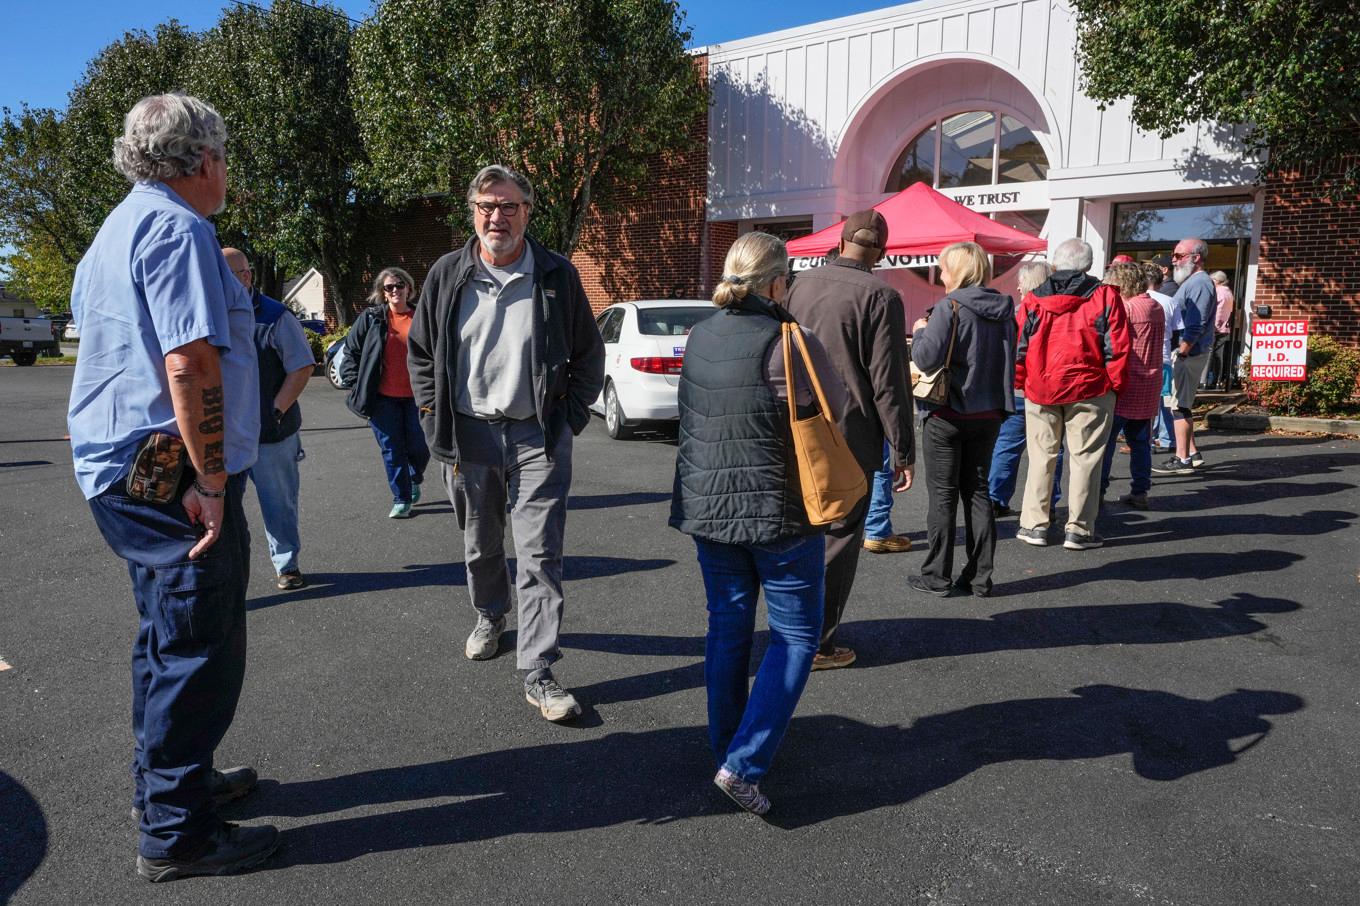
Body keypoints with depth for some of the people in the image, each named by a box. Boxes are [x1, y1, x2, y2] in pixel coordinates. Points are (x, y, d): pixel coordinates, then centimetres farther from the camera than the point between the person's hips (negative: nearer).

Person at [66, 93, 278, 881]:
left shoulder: (121, 226, 18)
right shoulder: (177, 227, -15)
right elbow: (190, 361, -24)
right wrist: (211, 482, -22)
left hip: (123, 470, 11)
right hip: (172, 474, -10)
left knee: (169, 635, 21)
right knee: (199, 648, -1)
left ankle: (173, 779, 36)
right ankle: (175, 832, 10)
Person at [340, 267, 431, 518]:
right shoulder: (371, 318, 2)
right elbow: (351, 350, 7)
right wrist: (354, 383, 1)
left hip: (415, 396, 1)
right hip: (383, 398, -1)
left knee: (419, 447, 3)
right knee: (392, 450, 3)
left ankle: (414, 481, 35)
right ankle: (401, 500, 14)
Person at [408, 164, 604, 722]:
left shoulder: (557, 276, 0)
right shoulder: (448, 275, 4)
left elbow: (589, 354, 8)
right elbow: (421, 351, 13)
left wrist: (573, 416, 1)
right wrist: (434, 416, 5)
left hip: (538, 436, -2)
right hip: (468, 433, 2)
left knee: (540, 556, -4)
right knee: (480, 547, 17)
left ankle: (539, 674, 1)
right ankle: (490, 619, 45)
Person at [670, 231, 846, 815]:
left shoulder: (699, 337, 2)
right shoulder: (791, 344, -18)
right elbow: (835, 406, -4)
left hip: (707, 508, 6)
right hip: (779, 511, -6)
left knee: (727, 629, 20)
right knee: (796, 636, 10)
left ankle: (725, 748, 34)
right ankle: (743, 765, 4)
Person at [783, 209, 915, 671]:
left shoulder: (802, 284, 6)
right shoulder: (880, 296, -11)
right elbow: (889, 382, -13)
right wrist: (904, 451, -6)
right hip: (851, 437, -6)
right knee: (838, 538, 5)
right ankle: (817, 643, 12)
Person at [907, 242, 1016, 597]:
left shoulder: (949, 307, -15)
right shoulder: (1003, 308, 6)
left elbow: (927, 357, -21)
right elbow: (1008, 358, 13)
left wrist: (919, 331, -4)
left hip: (947, 414, -6)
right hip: (988, 413, 6)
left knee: (943, 494, 3)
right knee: (977, 490, 13)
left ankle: (937, 576, 10)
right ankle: (980, 576, 16)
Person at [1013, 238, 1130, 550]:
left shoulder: (1033, 300, 3)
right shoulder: (1105, 296, -2)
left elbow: (1018, 346, 1)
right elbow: (1117, 346, -4)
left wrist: (1022, 382, 11)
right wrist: (1114, 384, 5)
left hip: (1040, 391, 2)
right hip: (1090, 390, -2)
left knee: (1041, 456, 11)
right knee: (1084, 458, 5)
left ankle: (1034, 525, 14)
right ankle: (1079, 530, 8)